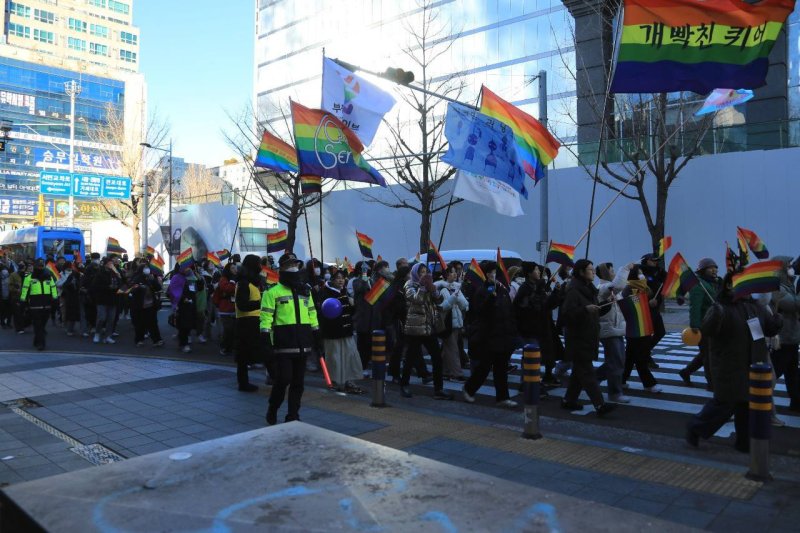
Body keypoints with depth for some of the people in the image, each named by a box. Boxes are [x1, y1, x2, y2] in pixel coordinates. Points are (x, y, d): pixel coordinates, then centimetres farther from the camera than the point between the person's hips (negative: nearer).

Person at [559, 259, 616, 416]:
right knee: (587, 372, -9)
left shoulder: (589, 288, 15)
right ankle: (600, 405, -12)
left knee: (579, 371, 14)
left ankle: (569, 400, 23)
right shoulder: (573, 290, -14)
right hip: (578, 338, -9)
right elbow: (566, 313, -23)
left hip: (588, 337, 9)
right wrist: (585, 309, -31)